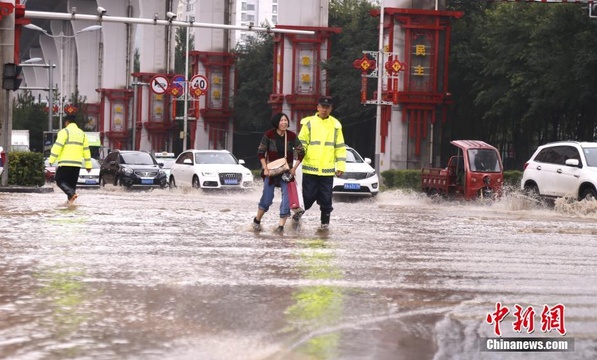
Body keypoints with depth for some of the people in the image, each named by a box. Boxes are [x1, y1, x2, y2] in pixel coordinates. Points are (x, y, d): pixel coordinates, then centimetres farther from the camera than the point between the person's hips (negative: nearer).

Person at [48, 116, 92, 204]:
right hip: (77, 163, 6)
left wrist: (51, 160, -12)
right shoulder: (82, 133, 15)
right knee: (72, 183, 13)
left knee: (60, 181, 0)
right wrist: (88, 165, 15)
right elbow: (86, 149, 14)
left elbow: (58, 146, -13)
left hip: (65, 162, -6)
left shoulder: (64, 132, -4)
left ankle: (72, 194, -21)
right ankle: (70, 199, 8)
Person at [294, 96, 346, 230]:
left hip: (328, 170, 2)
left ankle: (325, 222, 16)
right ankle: (298, 214, 22)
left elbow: (340, 147, 11)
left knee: (326, 199, 5)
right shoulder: (309, 123, 1)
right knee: (308, 197, 1)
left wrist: (341, 165, 5)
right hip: (310, 169, -2)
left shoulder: (335, 125, 8)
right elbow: (301, 143, 0)